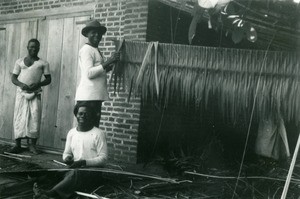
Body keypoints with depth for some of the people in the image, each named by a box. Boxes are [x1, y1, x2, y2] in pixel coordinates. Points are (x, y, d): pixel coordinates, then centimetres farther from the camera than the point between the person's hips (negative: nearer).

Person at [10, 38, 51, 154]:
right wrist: (21, 84, -11)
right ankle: (18, 145, 4)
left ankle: (32, 144, -2)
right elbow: (13, 78, 10)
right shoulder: (19, 62, 12)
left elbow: (48, 79, 7)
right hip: (21, 93, 1)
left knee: (34, 118, -9)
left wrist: (38, 84, -12)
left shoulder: (43, 63, 8)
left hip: (35, 94, -1)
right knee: (19, 118, -1)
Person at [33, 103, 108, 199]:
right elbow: (66, 153, 22)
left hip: (93, 170, -4)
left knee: (76, 173, -36)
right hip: (75, 168, 4)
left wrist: (84, 162, -20)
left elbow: (103, 159, -9)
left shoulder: (98, 134, -6)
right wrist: (67, 158, -3)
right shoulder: (71, 132, 13)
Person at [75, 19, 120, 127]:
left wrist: (109, 67, 13)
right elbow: (89, 73, -18)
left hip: (96, 96, 10)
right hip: (88, 97, -9)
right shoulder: (86, 50, -7)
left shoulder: (96, 50, 22)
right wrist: (107, 62, -21)